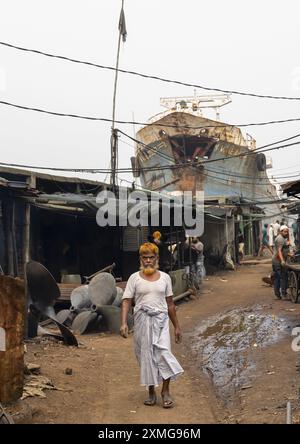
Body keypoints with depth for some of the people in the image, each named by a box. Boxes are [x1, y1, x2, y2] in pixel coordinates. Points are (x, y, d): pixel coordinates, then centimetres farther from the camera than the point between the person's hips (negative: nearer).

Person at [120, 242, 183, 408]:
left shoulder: (164, 277, 7)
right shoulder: (135, 278, 1)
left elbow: (170, 304, 12)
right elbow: (126, 301, -3)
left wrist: (177, 326, 13)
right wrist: (123, 323, -17)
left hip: (160, 319, 1)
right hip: (142, 320, 0)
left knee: (164, 352, -12)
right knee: (146, 355, 5)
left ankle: (166, 391, 3)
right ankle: (151, 392, 21)